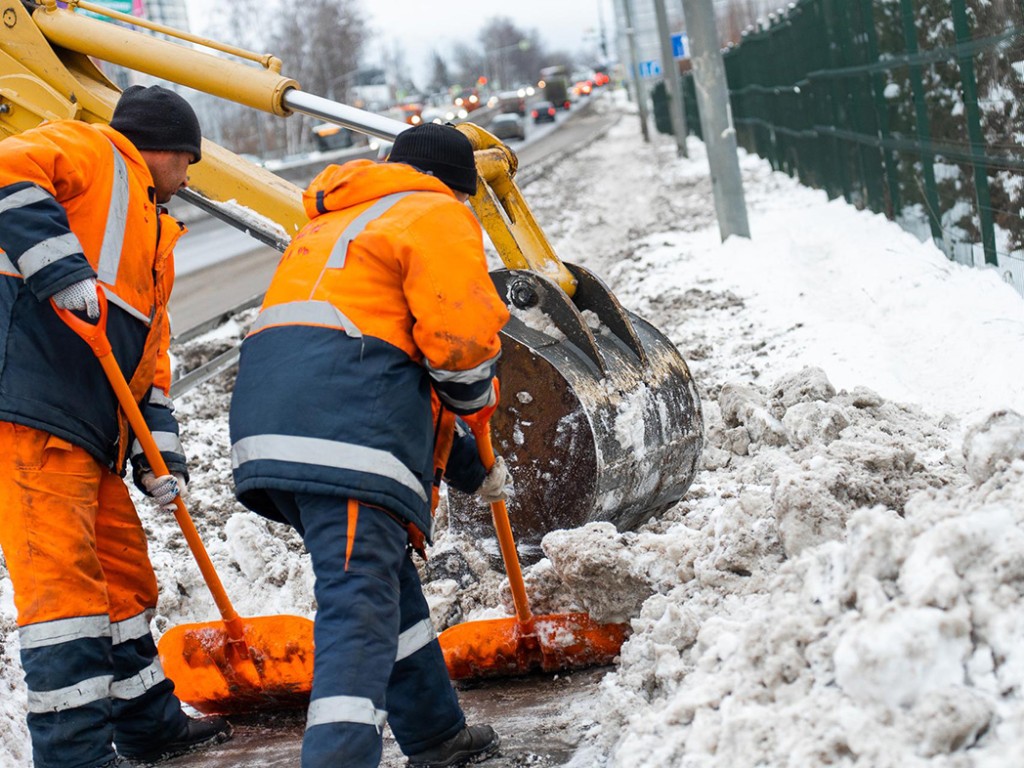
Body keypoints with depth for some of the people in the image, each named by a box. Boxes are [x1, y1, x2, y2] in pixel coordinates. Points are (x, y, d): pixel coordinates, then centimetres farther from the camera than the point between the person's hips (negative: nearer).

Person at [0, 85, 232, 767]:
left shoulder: (154, 235, 30)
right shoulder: (88, 150, 4)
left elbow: (150, 349, 26)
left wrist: (158, 445, 15)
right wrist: (60, 265, -24)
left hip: (94, 428, 10)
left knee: (125, 574, 17)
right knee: (61, 573, -13)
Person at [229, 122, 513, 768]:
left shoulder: (334, 227, 37)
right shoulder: (438, 217, 8)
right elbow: (459, 337, -7)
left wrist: (467, 466, 36)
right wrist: (478, 397, 17)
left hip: (271, 415, 9)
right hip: (344, 431, -9)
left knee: (386, 575, 19)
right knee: (359, 594, -16)